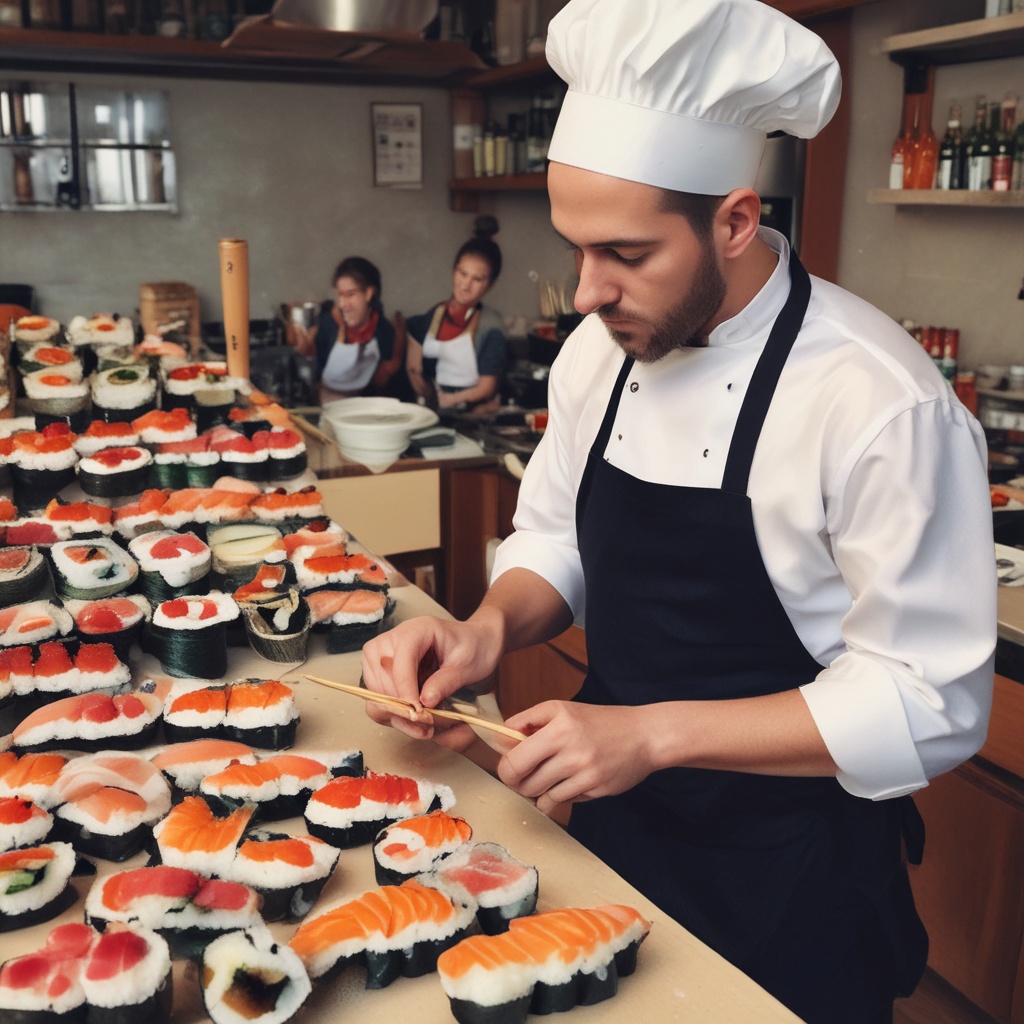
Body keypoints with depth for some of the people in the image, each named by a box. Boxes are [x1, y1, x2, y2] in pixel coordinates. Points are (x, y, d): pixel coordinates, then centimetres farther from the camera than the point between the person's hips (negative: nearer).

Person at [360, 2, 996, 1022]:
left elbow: (931, 705, -22)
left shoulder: (881, 404, -25)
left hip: (790, 873, -5)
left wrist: (654, 733, -27)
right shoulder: (601, 346, -5)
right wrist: (489, 628, -15)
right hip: (616, 823, 6)